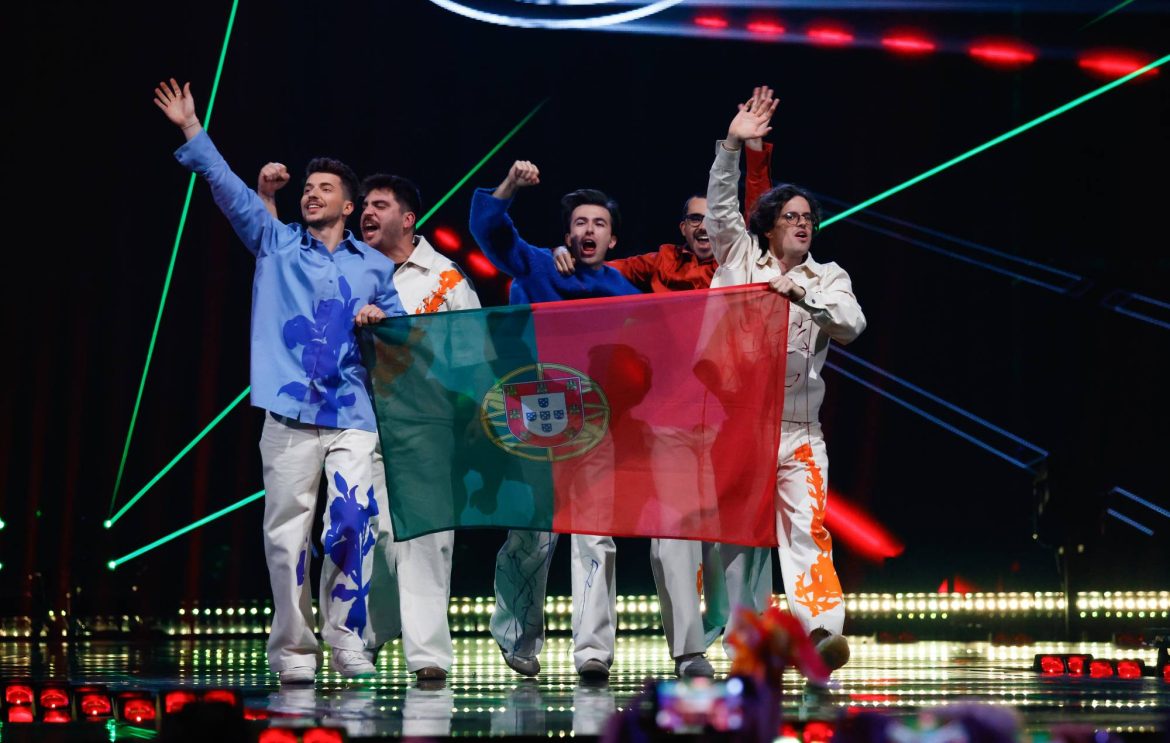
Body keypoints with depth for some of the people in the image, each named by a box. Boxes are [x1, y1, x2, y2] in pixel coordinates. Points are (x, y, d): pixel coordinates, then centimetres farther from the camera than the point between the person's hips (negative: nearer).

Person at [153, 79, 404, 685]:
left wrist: (379, 322, -1)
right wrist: (192, 131, 2)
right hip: (289, 413, 0)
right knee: (287, 532, -3)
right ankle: (293, 650, 5)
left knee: (354, 521, -15)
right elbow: (230, 189, 8)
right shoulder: (276, 244, 15)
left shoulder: (375, 267, 19)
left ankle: (347, 637, -4)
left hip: (353, 414, 0)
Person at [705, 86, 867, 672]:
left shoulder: (827, 279, 13)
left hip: (796, 429, 0)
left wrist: (801, 294, -15)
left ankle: (822, 629, -25)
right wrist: (732, 146, -10)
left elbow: (852, 324, -3)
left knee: (806, 528, -12)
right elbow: (721, 206, 0)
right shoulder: (740, 256, 11)